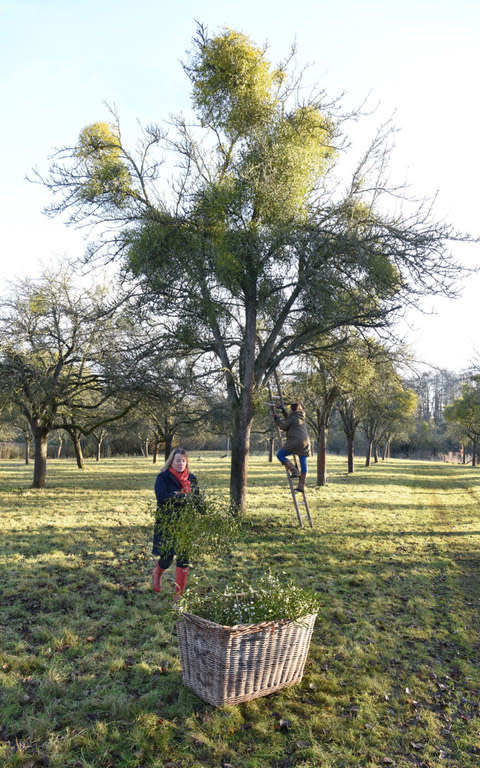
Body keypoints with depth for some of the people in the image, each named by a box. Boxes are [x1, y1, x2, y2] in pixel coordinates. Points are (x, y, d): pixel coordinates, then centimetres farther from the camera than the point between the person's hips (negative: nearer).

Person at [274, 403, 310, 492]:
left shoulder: (293, 418, -6)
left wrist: (276, 418, 11)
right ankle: (301, 486, 8)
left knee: (280, 455, 3)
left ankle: (294, 471, -8)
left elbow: (283, 426, -2)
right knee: (303, 464, 5)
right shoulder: (301, 418, 19)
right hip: (305, 443, 8)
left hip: (295, 442, -8)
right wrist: (283, 410, 38)